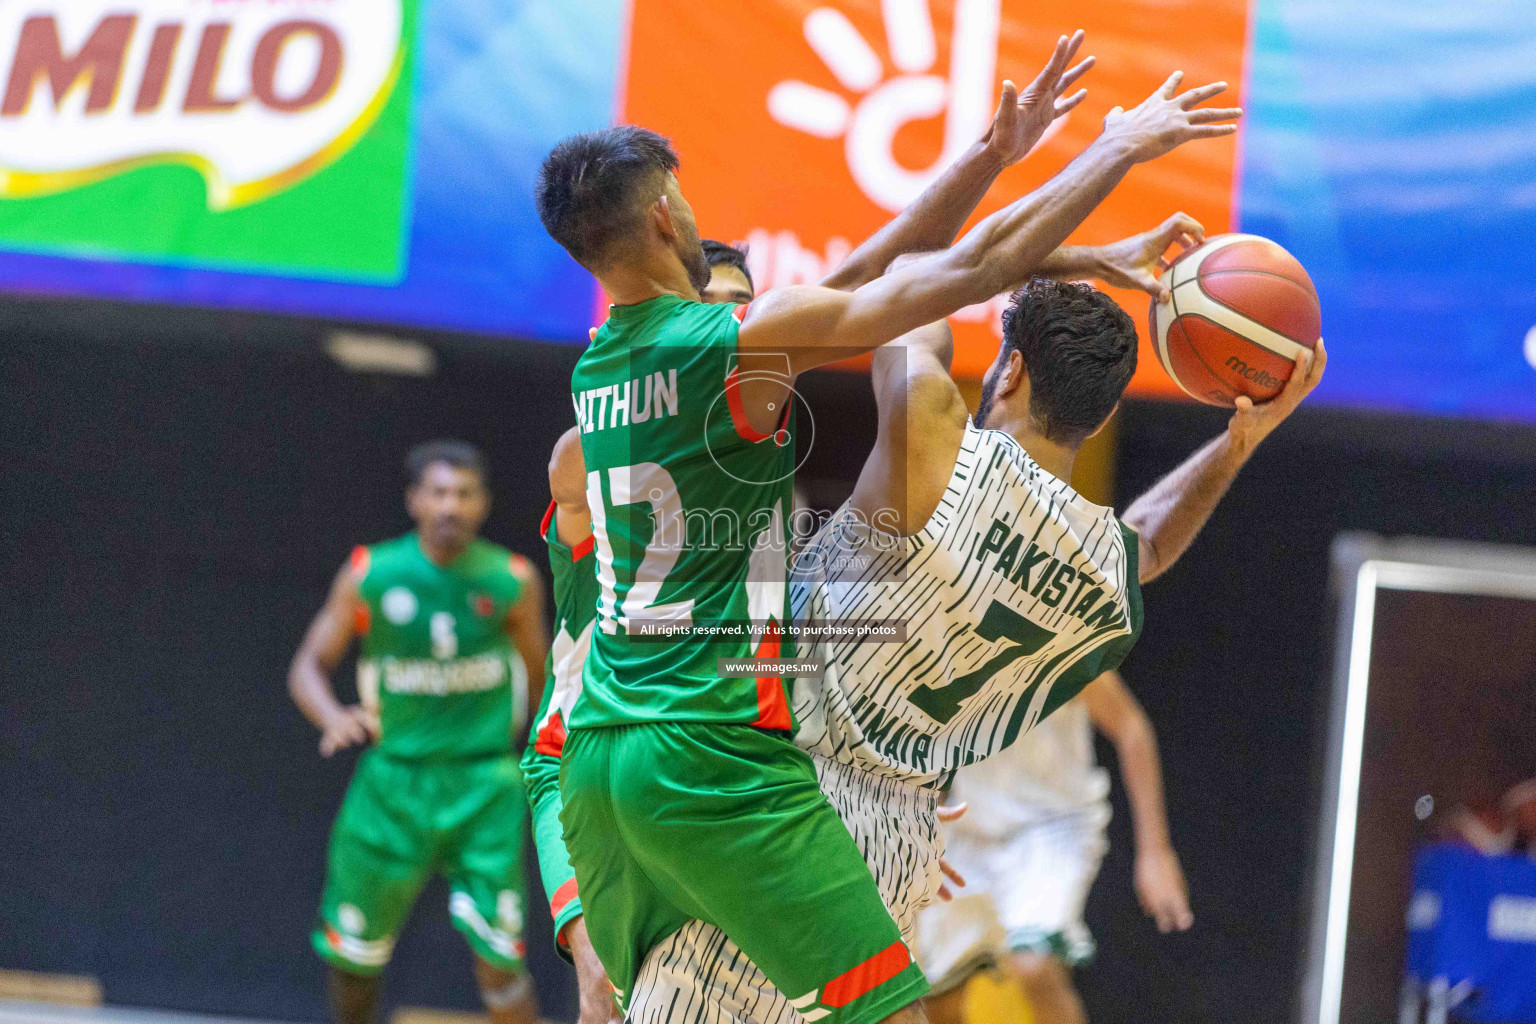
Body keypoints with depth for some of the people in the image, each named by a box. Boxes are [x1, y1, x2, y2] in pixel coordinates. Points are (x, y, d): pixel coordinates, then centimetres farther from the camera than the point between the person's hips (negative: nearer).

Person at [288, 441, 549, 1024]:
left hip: (483, 787, -1)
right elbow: (309, 666, 1)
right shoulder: (371, 575, -5)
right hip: (394, 781, 1)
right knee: (353, 954, 11)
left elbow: (540, 681, 9)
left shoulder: (512, 581, -5)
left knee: (497, 957, -11)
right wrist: (333, 718, -20)